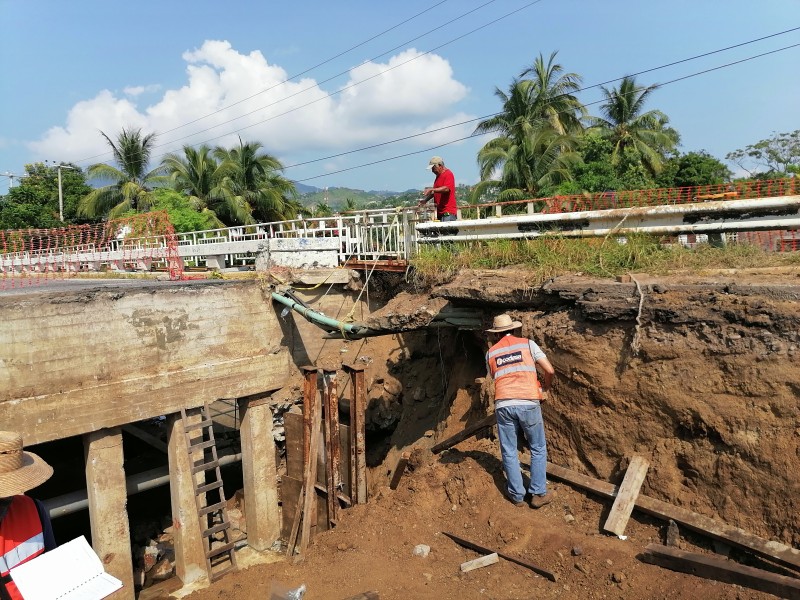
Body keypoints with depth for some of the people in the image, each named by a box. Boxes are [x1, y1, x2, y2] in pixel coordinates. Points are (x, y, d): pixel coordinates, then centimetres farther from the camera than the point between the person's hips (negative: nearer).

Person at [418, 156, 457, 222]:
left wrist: (431, 189, -26)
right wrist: (425, 200, 13)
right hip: (440, 212, 8)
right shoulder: (438, 176, 20)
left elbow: (446, 189, -22)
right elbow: (435, 192, 27)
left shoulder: (448, 174, -6)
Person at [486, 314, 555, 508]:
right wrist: (546, 387, 22)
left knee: (509, 452, 13)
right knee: (538, 449, 15)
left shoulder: (490, 353, 13)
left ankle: (517, 494, 19)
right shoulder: (527, 344, 7)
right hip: (528, 403, -1)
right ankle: (538, 493, 16)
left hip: (503, 405, 2)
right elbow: (550, 370, 3)